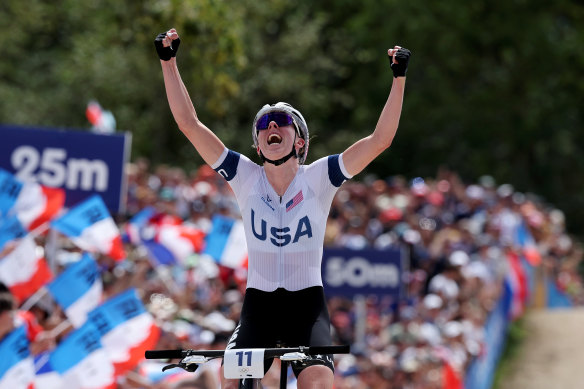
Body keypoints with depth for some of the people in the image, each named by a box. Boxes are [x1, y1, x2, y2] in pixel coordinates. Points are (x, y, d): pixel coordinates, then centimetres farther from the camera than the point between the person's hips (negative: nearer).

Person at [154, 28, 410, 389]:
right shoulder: (246, 177, 1)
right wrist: (169, 62, -6)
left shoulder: (318, 177, -2)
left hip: (307, 304, -1)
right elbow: (190, 123, -2)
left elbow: (380, 139, -10)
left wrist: (399, 78, -16)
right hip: (258, 304, 2)